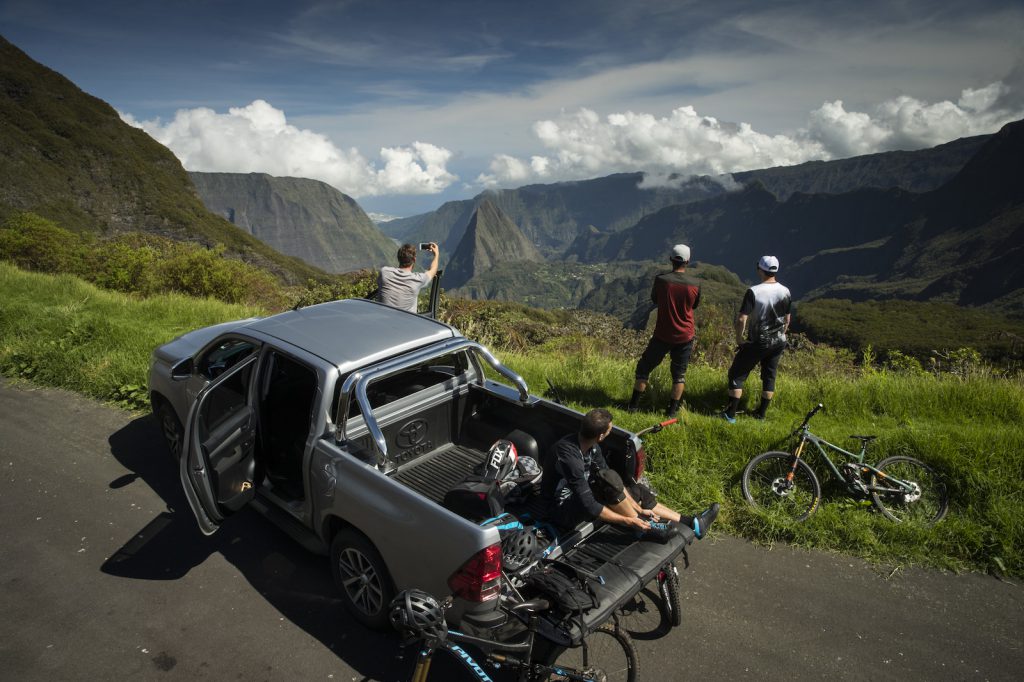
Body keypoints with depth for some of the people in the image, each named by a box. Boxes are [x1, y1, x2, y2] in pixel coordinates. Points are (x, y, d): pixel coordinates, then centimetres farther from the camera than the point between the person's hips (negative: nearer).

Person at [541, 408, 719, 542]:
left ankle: (690, 523, 16)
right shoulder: (569, 456, -34)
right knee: (608, 480, -32)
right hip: (563, 510, -9)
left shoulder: (591, 446, -6)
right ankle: (646, 528, -15)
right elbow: (589, 506, -33)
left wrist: (638, 509, -4)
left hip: (580, 496, 9)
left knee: (637, 491, 10)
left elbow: (615, 484, 1)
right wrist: (628, 521, -27)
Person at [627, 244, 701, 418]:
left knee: (644, 367, 15)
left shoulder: (661, 279, -16)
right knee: (679, 374, 16)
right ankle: (672, 410, 20)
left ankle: (633, 404, 18)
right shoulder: (695, 284, -11)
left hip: (662, 335, -1)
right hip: (685, 337, 1)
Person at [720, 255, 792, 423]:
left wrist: (739, 338, -7)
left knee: (737, 375, 6)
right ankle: (761, 414, 26)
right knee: (769, 376, 18)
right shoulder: (785, 292, -2)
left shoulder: (754, 292, -20)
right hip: (778, 343, 5)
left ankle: (730, 414, 5)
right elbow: (787, 320, 9)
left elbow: (741, 319, -22)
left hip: (757, 342, -5)